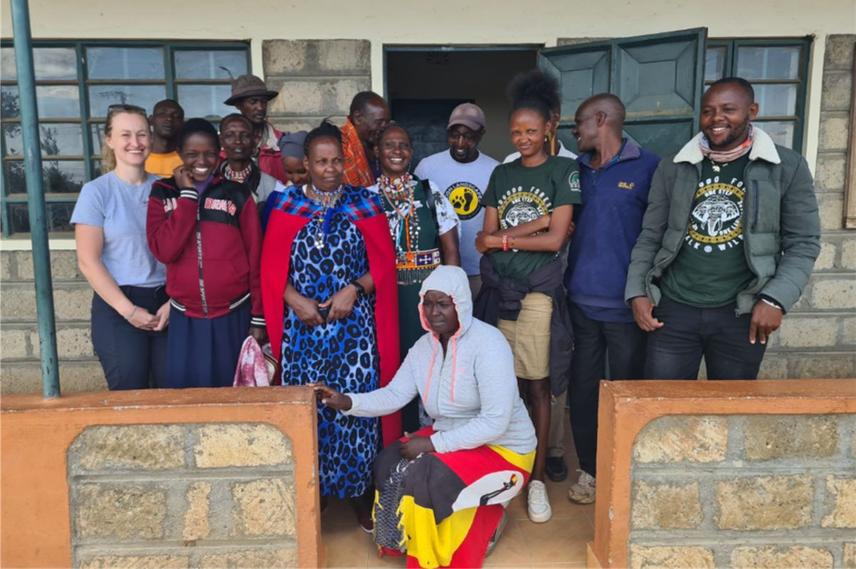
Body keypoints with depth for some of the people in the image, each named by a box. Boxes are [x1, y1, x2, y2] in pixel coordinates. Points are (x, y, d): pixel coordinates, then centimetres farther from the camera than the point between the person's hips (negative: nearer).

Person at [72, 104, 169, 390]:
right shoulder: (96, 191, -4)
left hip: (165, 302, 3)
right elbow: (88, 261, -7)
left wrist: (173, 301, -6)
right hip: (118, 306, -3)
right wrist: (129, 310, -11)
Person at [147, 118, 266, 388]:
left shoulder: (238, 194, -1)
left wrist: (258, 317, 0)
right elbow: (165, 251, -13)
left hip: (234, 316, -1)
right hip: (185, 318, 1)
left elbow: (255, 259, 0)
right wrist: (187, 194, -10)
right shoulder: (163, 194, 2)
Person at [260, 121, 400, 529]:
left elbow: (384, 261, 2)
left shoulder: (364, 204, 6)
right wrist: (296, 300, -11)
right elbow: (272, 267, 4)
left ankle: (359, 491, 15)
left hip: (354, 324, 0)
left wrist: (353, 289, -12)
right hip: (303, 323, 1)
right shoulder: (287, 207, 7)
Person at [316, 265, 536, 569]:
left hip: (502, 447, -7)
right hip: (449, 437, 8)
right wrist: (348, 402, -20)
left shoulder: (487, 343, -24)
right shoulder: (425, 345, 0)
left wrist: (433, 444, -26)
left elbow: (495, 422, -28)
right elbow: (394, 395, -4)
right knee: (388, 464, -10)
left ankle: (479, 524, 1)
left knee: (421, 478, -25)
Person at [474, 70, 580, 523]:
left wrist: (502, 239, -3)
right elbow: (484, 241, 2)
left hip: (539, 292, -4)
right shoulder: (501, 174, 12)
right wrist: (538, 222, -9)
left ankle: (537, 478, 14)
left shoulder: (563, 171, 0)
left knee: (538, 386, 2)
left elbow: (555, 239, -10)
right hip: (497, 289, 4)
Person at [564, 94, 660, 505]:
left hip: (626, 303, -4)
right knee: (582, 389, 11)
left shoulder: (648, 167, -5)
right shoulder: (575, 170, 11)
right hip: (581, 300, 5)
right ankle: (590, 469, 27)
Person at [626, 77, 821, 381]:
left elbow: (803, 243, 0)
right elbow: (650, 236, 7)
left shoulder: (788, 167, -1)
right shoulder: (672, 168, 4)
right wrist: (636, 291, -2)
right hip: (674, 308, 1)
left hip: (741, 314, -1)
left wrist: (776, 299, -13)